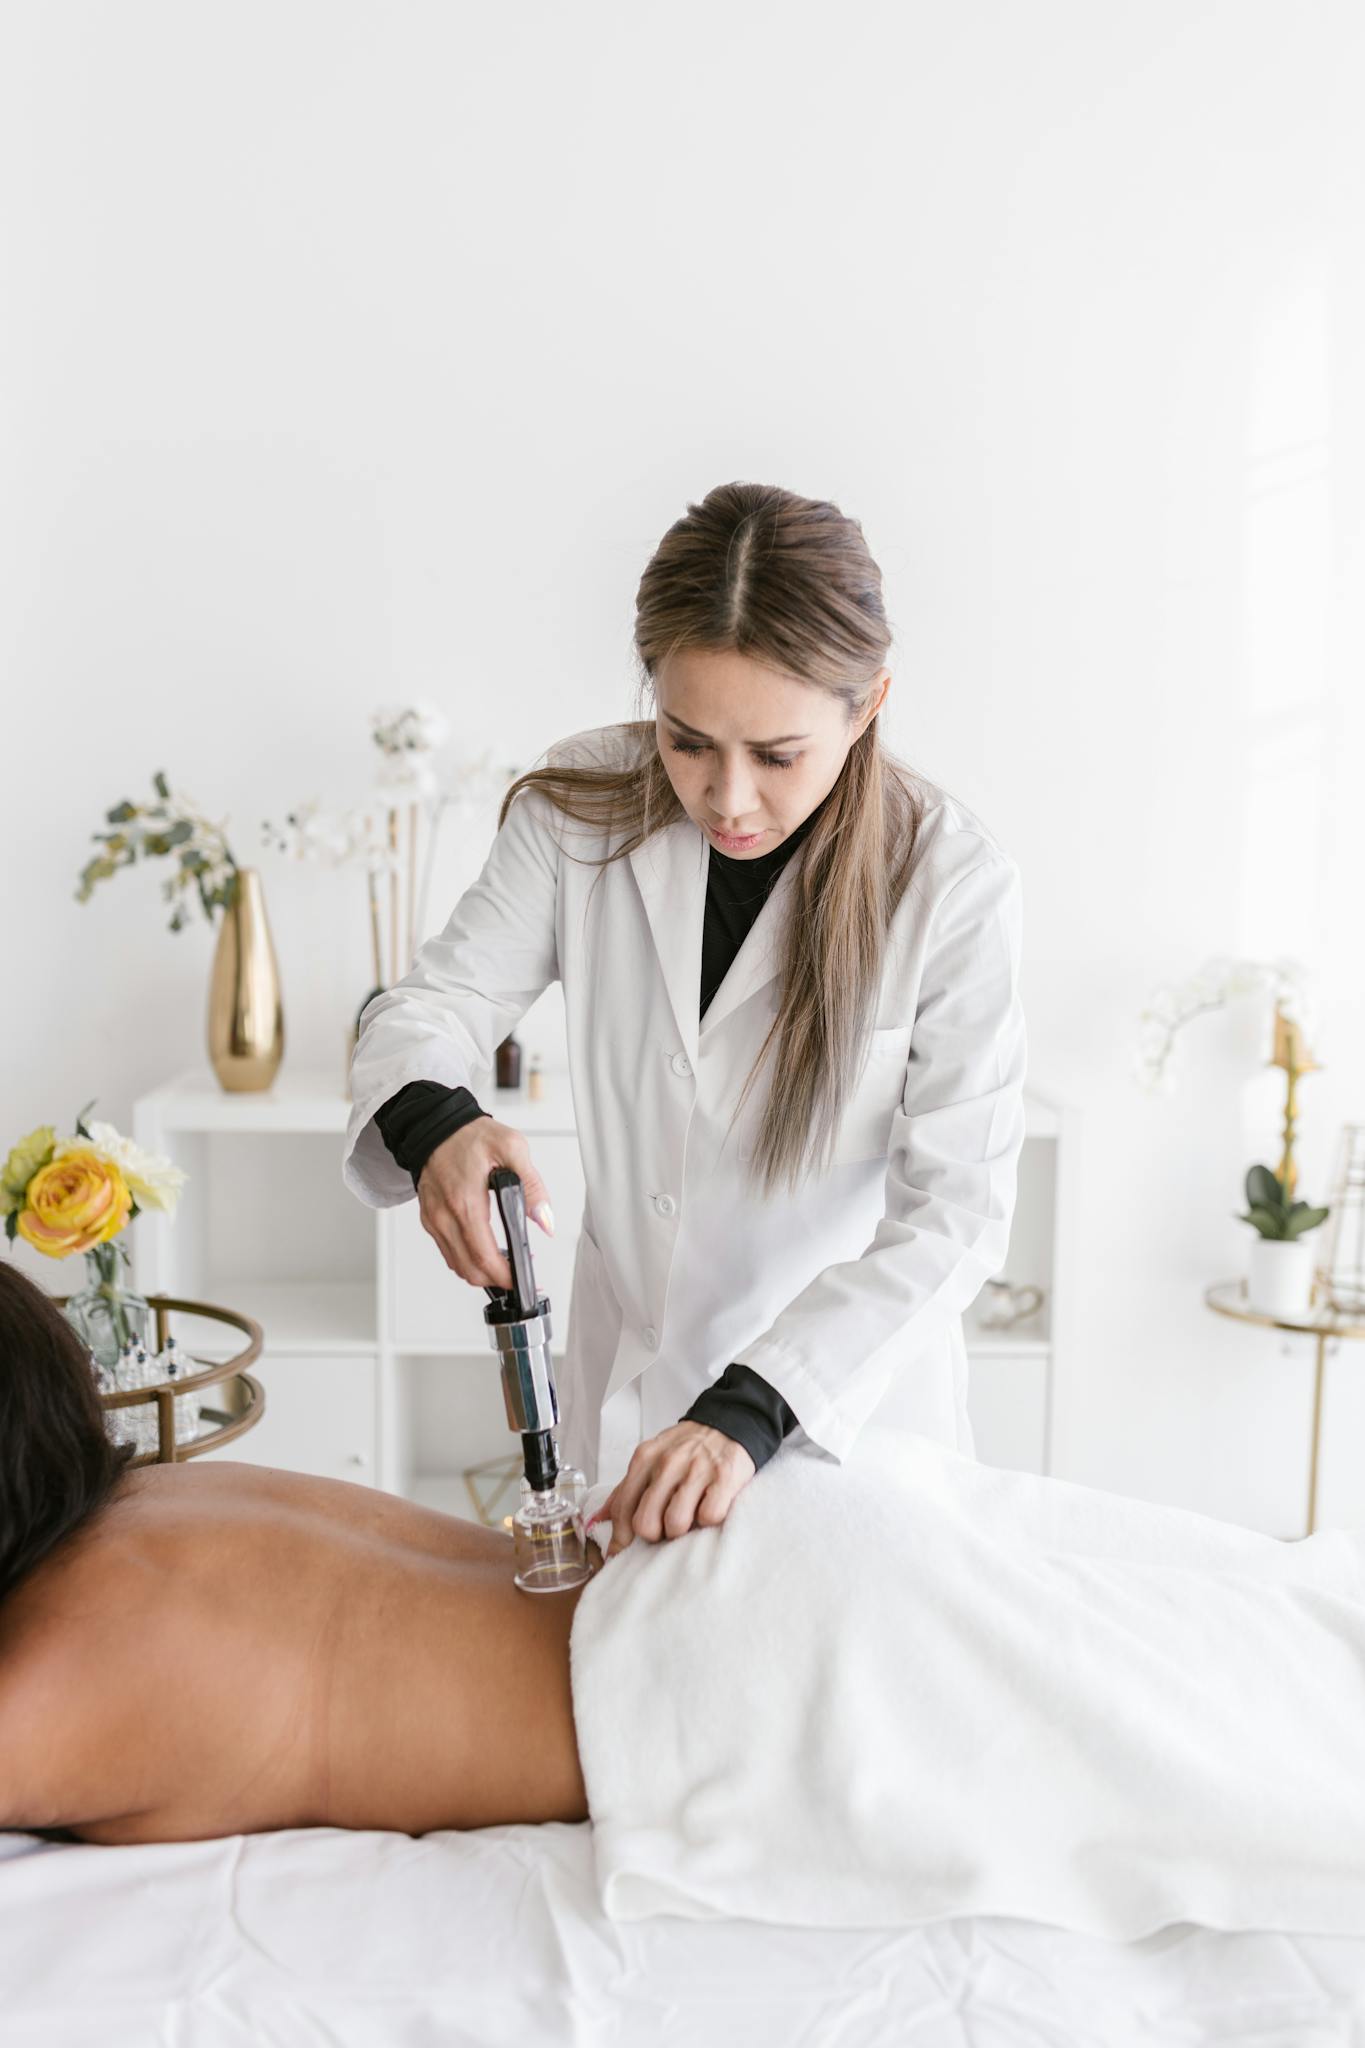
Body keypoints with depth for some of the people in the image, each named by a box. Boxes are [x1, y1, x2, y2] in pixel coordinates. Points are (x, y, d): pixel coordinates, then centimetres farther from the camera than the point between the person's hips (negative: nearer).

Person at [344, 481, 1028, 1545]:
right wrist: (431, 1124, -31)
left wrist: (752, 1409, -32)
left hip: (847, 1394, -2)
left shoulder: (953, 880, -20)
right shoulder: (585, 806, -11)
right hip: (622, 1377, 3)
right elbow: (433, 1001, -6)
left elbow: (957, 1210, -22)